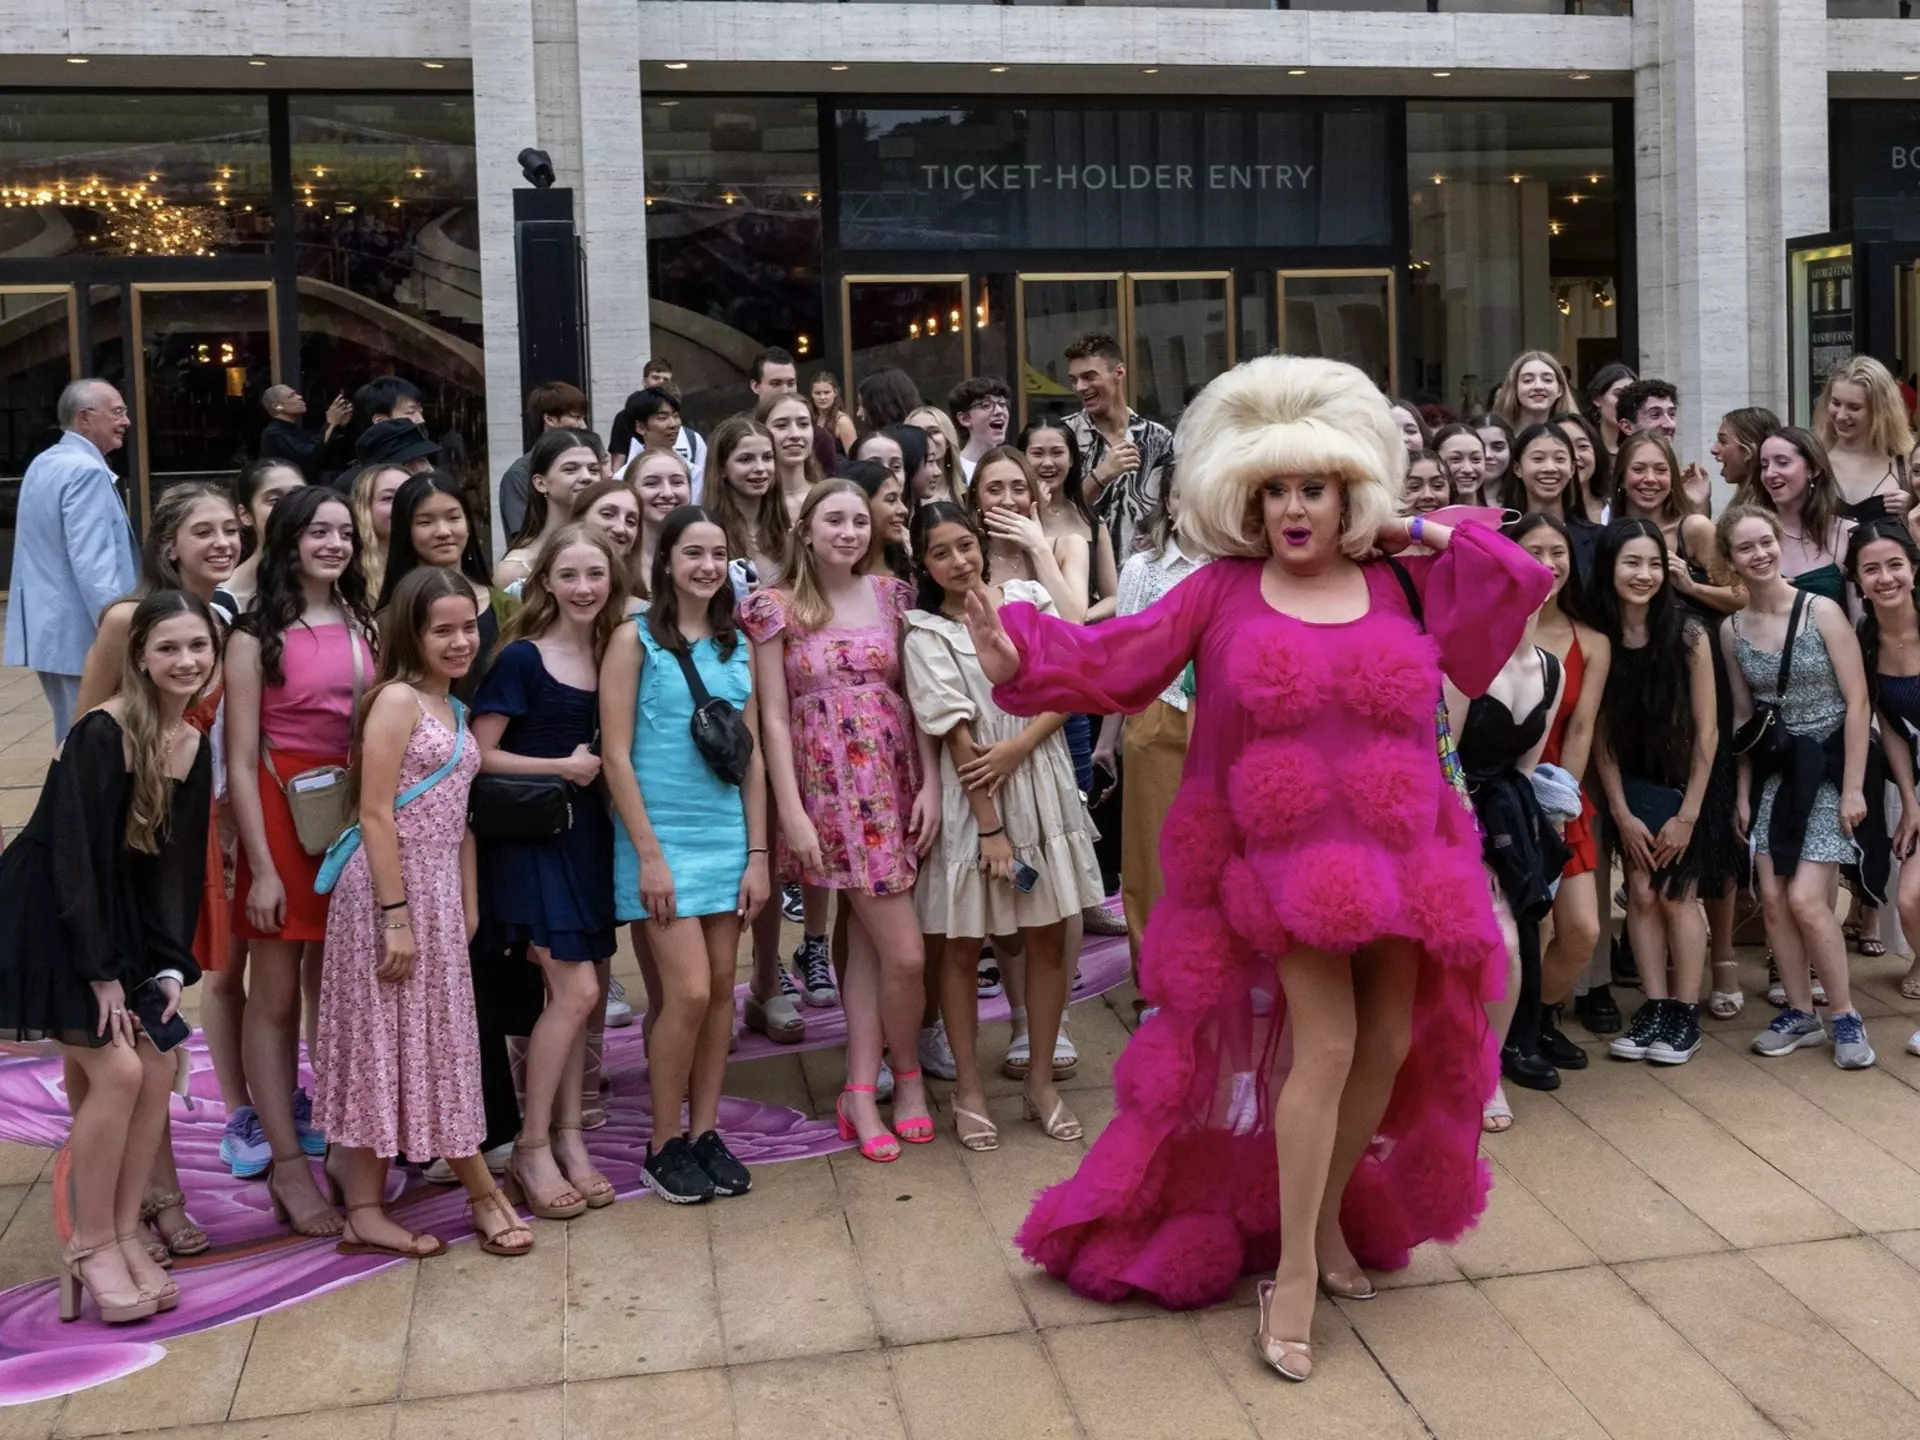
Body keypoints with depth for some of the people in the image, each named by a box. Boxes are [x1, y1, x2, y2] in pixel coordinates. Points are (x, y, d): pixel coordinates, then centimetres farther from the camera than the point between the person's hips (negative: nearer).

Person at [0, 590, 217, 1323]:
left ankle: (124, 1235, 14)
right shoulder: (100, 734, -22)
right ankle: (87, 1246, 3)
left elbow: (180, 865, 4)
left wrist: (173, 965, -3)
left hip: (122, 926, 7)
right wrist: (100, 973, -21)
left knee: (159, 1071, 1)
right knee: (117, 1071, -13)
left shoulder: (195, 746, 1)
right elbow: (73, 858, -23)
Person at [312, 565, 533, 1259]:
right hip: (389, 888, -9)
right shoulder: (397, 698, -11)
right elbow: (375, 815, -17)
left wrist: (467, 906, 14)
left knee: (430, 1042, 11)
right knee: (385, 1042, 3)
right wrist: (397, 917, -19)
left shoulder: (454, 709, 14)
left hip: (439, 890, 9)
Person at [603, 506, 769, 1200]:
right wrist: (648, 853, -13)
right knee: (689, 992, -9)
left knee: (721, 988, 6)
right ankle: (663, 1144, 7)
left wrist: (757, 854, 5)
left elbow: (752, 756, 11)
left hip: (729, 838, 5)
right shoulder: (636, 639, -4)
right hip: (662, 838, -5)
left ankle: (704, 1131, 19)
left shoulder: (737, 646, 10)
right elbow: (617, 755, -8)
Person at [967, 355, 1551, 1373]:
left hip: (1397, 856, 4)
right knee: (1325, 1043, -12)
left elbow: (1514, 584, 10)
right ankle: (1293, 1273, 0)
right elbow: (1115, 660, -5)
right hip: (1290, 858, -4)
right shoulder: (1224, 590, -1)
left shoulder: (1403, 588, 5)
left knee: (1394, 1042, 10)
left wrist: (1429, 540, 3)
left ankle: (1333, 1213, 33)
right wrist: (1020, 658, -18)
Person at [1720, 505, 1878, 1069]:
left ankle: (1846, 1017, 4)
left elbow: (1858, 703, -11)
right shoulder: (1732, 630, 2)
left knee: (1805, 899, -12)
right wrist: (1743, 791, 5)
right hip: (1776, 770, 5)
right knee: (1772, 900, 0)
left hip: (1830, 766, -5)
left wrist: (1853, 787, -14)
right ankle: (1800, 1013, 16)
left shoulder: (1822, 611, -11)